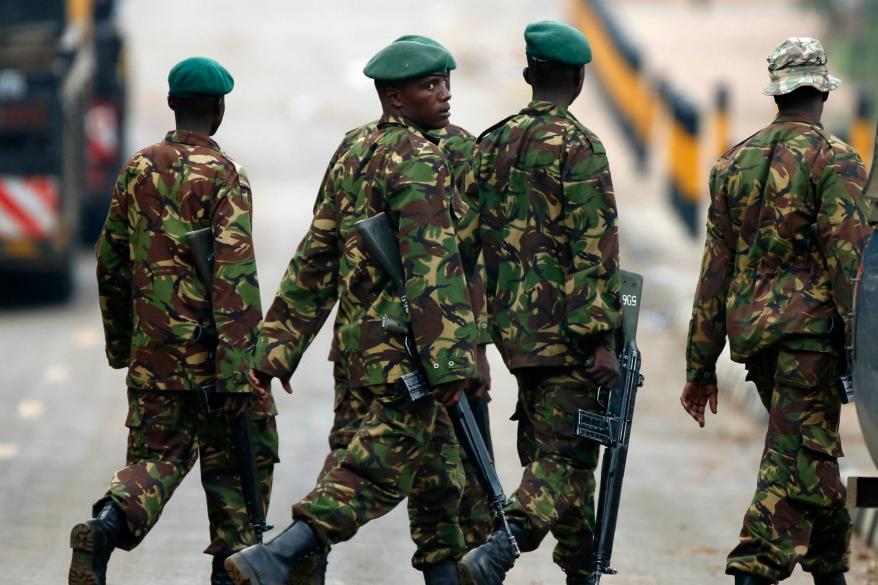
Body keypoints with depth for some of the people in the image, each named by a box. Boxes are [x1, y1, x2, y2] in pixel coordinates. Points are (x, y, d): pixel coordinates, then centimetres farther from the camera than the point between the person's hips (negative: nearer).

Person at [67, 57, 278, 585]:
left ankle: (106, 526, -17)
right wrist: (237, 371, -20)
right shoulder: (225, 177, -11)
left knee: (159, 455, 9)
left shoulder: (138, 170, 7)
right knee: (235, 461, 12)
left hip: (154, 351, 5)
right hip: (213, 346, -5)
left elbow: (110, 260, 14)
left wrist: (119, 342, 25)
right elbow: (235, 276, -18)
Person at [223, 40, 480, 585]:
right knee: (379, 469, -10)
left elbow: (315, 259, 14)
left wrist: (278, 347, 14)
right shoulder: (419, 160, -13)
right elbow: (432, 266, -21)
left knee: (436, 459, 19)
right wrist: (449, 363, -24)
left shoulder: (353, 157, 14)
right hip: (404, 340, -9)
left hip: (361, 336, 9)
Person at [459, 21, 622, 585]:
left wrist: (488, 314, 23)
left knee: (549, 447, 17)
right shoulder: (579, 146, -11)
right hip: (565, 326, -7)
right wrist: (604, 338, -17)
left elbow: (474, 238, 15)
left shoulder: (491, 144, 11)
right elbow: (595, 248, -16)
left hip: (512, 324, 7)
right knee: (565, 454, -7)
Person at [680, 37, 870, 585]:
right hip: (810, 327, -6)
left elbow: (715, 267, 13)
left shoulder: (735, 162, 13)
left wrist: (701, 366, 16)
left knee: (814, 453, 20)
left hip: (750, 329, 7)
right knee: (796, 459, -8)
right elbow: (849, 260, -15)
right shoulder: (834, 160, -6)